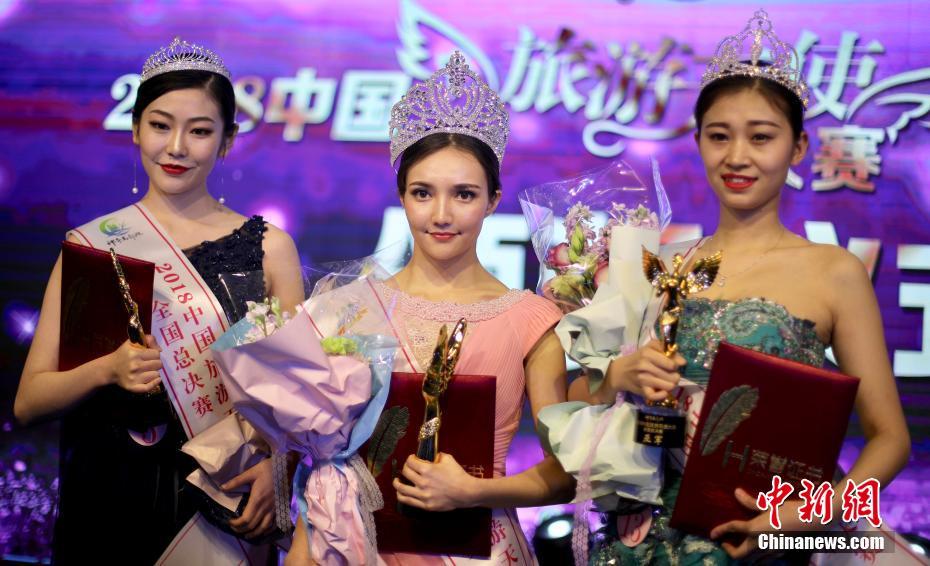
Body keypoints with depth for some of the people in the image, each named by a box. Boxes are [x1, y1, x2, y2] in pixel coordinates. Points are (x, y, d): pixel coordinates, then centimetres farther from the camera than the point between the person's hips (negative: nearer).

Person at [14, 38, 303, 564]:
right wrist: (106, 370, -20)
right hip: (112, 499, 0)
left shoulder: (270, 247, -1)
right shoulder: (91, 244, -1)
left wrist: (275, 464, -18)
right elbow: (29, 401, -2)